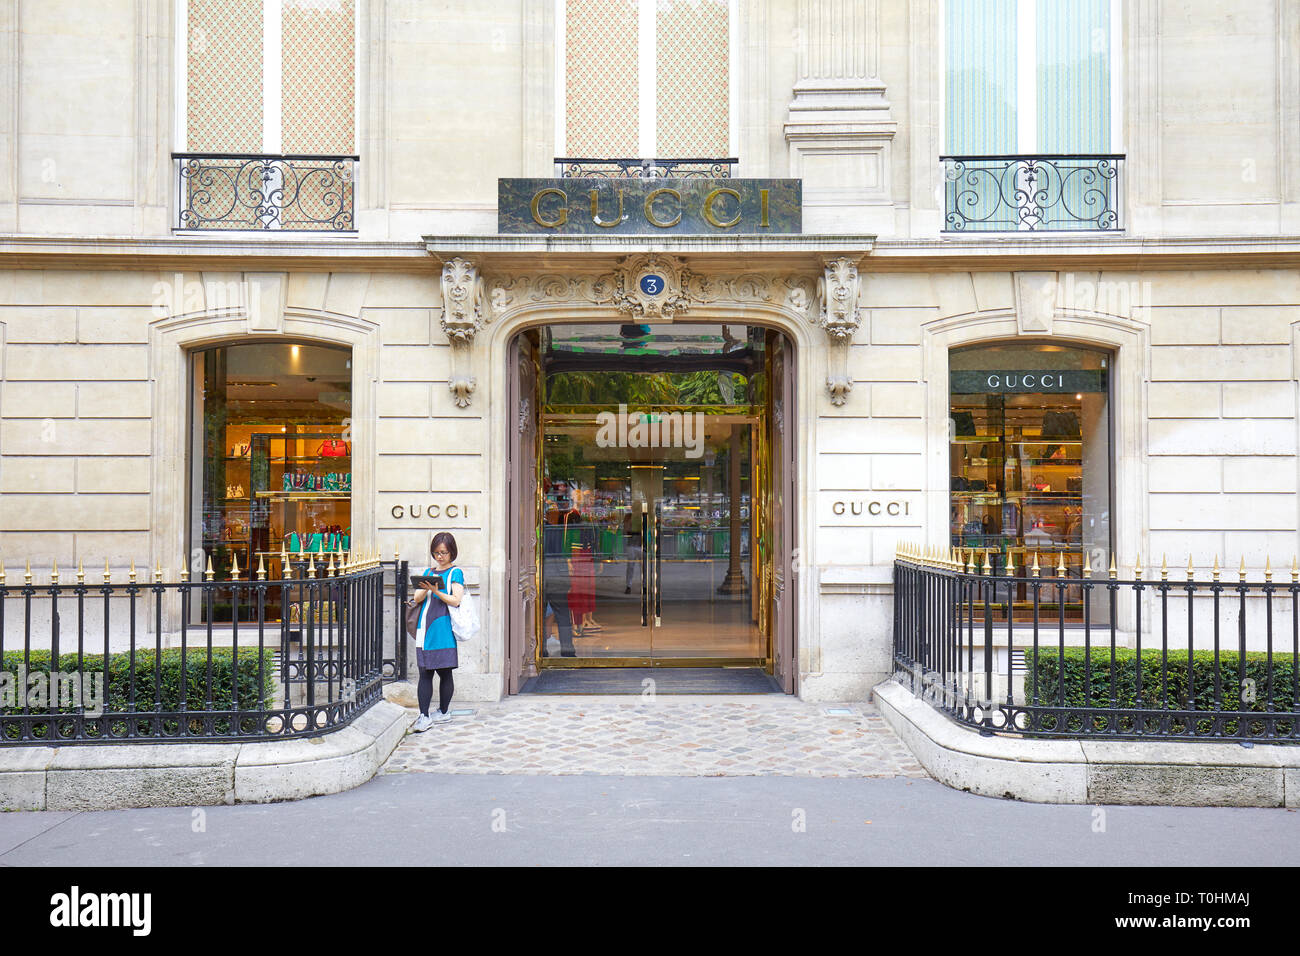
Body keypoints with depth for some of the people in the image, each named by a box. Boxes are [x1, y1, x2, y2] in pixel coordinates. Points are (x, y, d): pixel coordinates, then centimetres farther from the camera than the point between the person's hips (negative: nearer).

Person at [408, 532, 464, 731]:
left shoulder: (456, 573, 3)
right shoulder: (428, 572, 17)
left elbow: (456, 601, -8)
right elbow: (417, 598, 10)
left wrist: (435, 590, -19)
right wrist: (426, 589, -10)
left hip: (444, 630, -4)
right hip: (425, 629, 4)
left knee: (444, 672, 3)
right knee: (425, 673, -1)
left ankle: (443, 712, 16)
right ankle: (424, 716, -1)